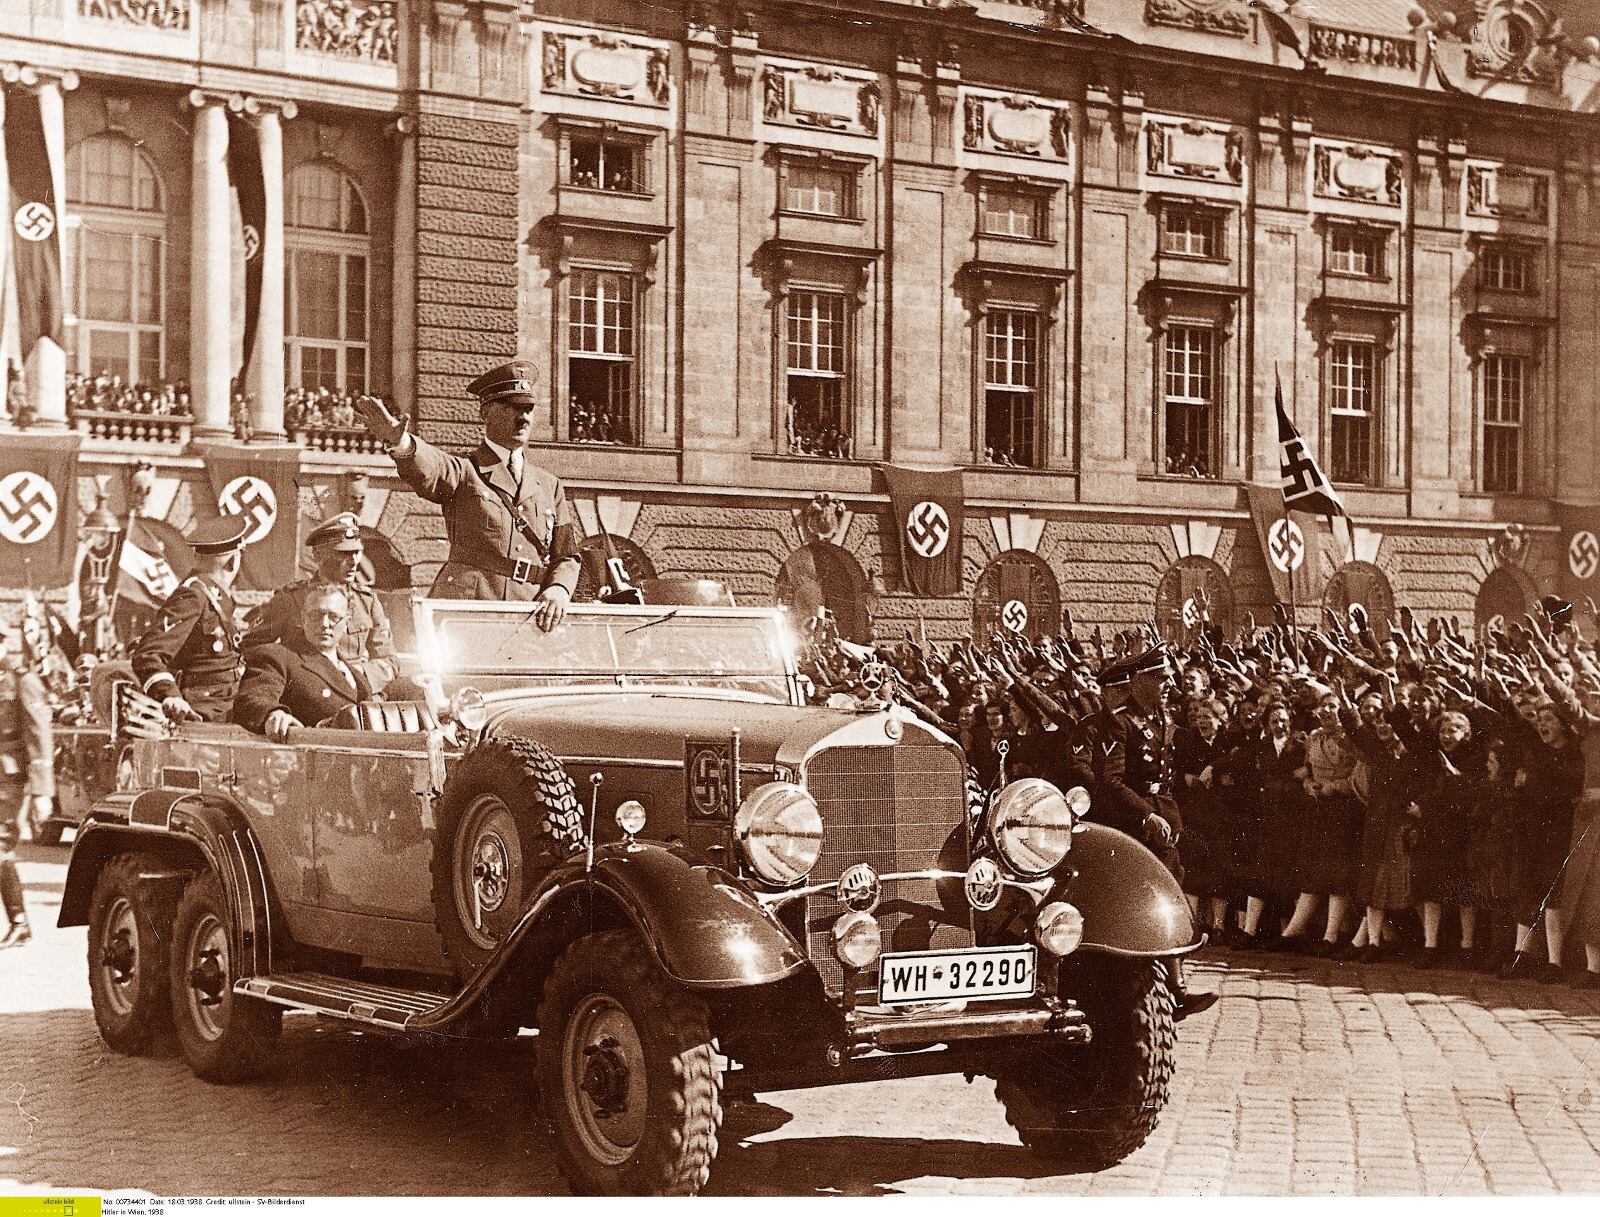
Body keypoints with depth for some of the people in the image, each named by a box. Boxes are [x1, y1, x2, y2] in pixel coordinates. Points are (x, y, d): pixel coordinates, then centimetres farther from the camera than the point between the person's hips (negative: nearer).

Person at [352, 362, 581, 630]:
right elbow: (428, 468, -16)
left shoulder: (550, 485, 21)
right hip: (465, 606, -3)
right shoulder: (463, 471, 8)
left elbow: (566, 557, 19)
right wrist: (400, 442, -41)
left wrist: (558, 590, -5)